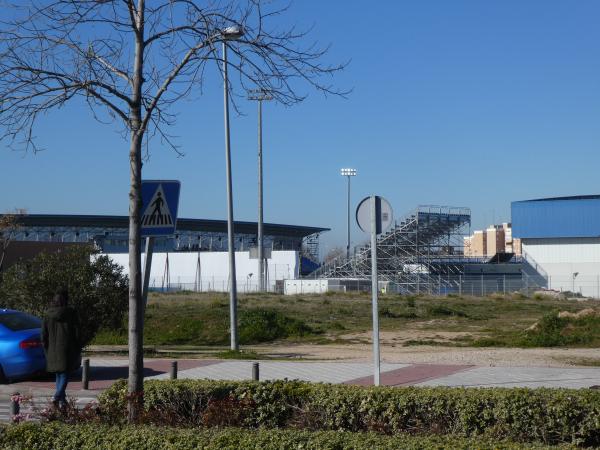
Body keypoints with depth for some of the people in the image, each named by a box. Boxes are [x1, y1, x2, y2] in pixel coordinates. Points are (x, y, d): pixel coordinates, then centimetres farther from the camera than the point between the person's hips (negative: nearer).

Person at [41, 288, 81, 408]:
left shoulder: (48, 314, 3)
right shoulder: (70, 313, -8)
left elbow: (44, 334, 5)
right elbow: (76, 332, -7)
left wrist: (47, 350, 14)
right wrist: (77, 350, 2)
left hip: (53, 349, 4)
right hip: (67, 348, -4)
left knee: (59, 374, 16)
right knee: (65, 373, -2)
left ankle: (62, 400, 18)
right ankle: (58, 396, -21)